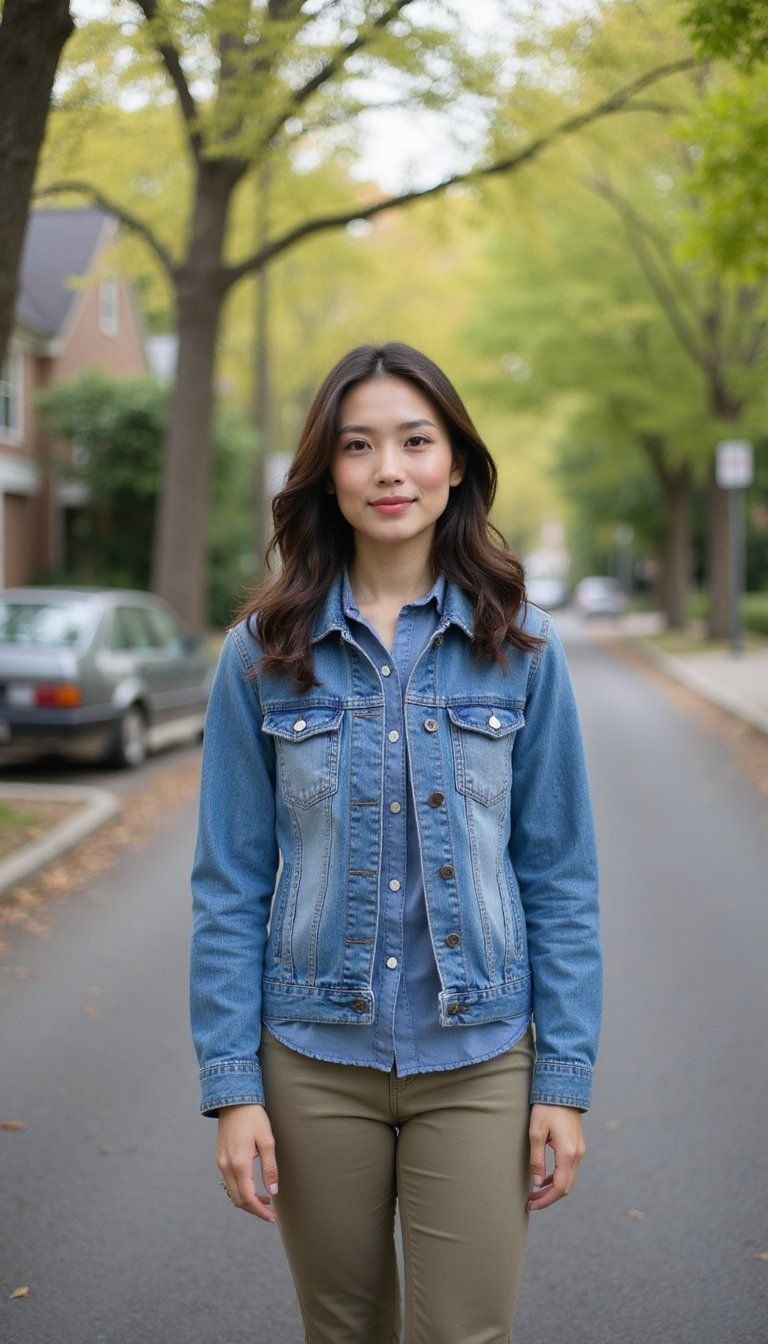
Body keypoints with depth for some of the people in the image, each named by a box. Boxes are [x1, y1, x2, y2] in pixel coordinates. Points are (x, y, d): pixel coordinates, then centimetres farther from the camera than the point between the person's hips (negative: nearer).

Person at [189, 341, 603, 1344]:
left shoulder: (519, 646, -2)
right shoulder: (263, 652, -3)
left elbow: (559, 875, 0)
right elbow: (230, 883, -1)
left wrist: (566, 1078, -3)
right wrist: (231, 1083, -5)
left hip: (477, 1063, 0)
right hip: (315, 1060, 1)